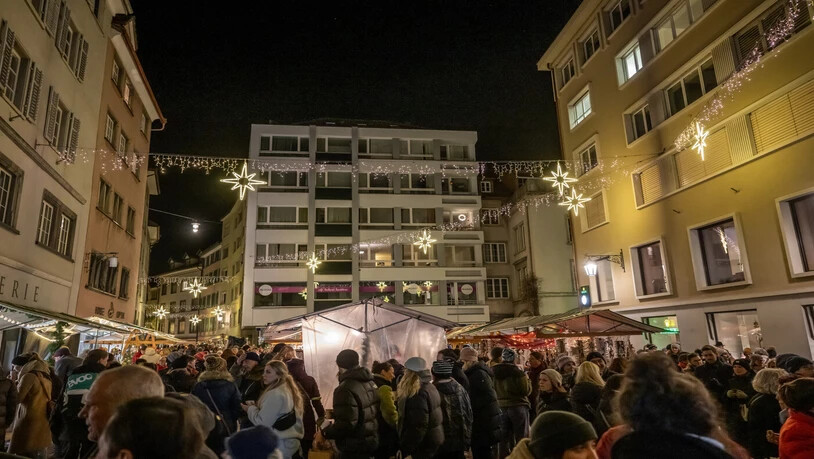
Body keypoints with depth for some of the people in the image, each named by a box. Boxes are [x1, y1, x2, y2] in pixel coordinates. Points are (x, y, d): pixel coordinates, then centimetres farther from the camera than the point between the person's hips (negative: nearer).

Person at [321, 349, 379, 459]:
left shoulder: (346, 389, -24)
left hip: (355, 447, -8)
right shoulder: (369, 382, 5)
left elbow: (346, 424, -29)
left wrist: (324, 433, -14)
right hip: (371, 441, 8)